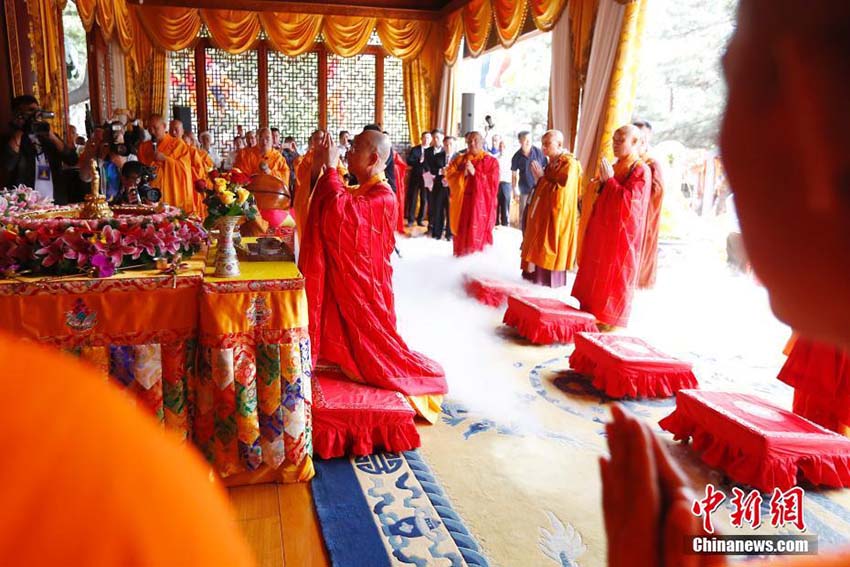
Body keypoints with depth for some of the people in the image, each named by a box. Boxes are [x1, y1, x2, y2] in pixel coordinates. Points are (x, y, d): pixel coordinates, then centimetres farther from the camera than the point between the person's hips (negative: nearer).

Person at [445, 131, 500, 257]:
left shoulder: (491, 161, 4)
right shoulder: (460, 159, 15)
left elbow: (493, 181, -7)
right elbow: (449, 174, 4)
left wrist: (474, 172, -14)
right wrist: (463, 173, -13)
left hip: (481, 203, -3)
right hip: (462, 202, 3)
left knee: (479, 233, -4)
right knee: (462, 233, 3)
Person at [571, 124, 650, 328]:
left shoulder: (641, 170, -10)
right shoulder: (614, 167, 15)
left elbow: (630, 198, -22)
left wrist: (609, 180, -16)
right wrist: (602, 183, 7)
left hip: (622, 232, -8)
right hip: (603, 229, 8)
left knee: (615, 275, -3)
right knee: (597, 272, 11)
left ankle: (611, 320, 6)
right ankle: (594, 312, 21)